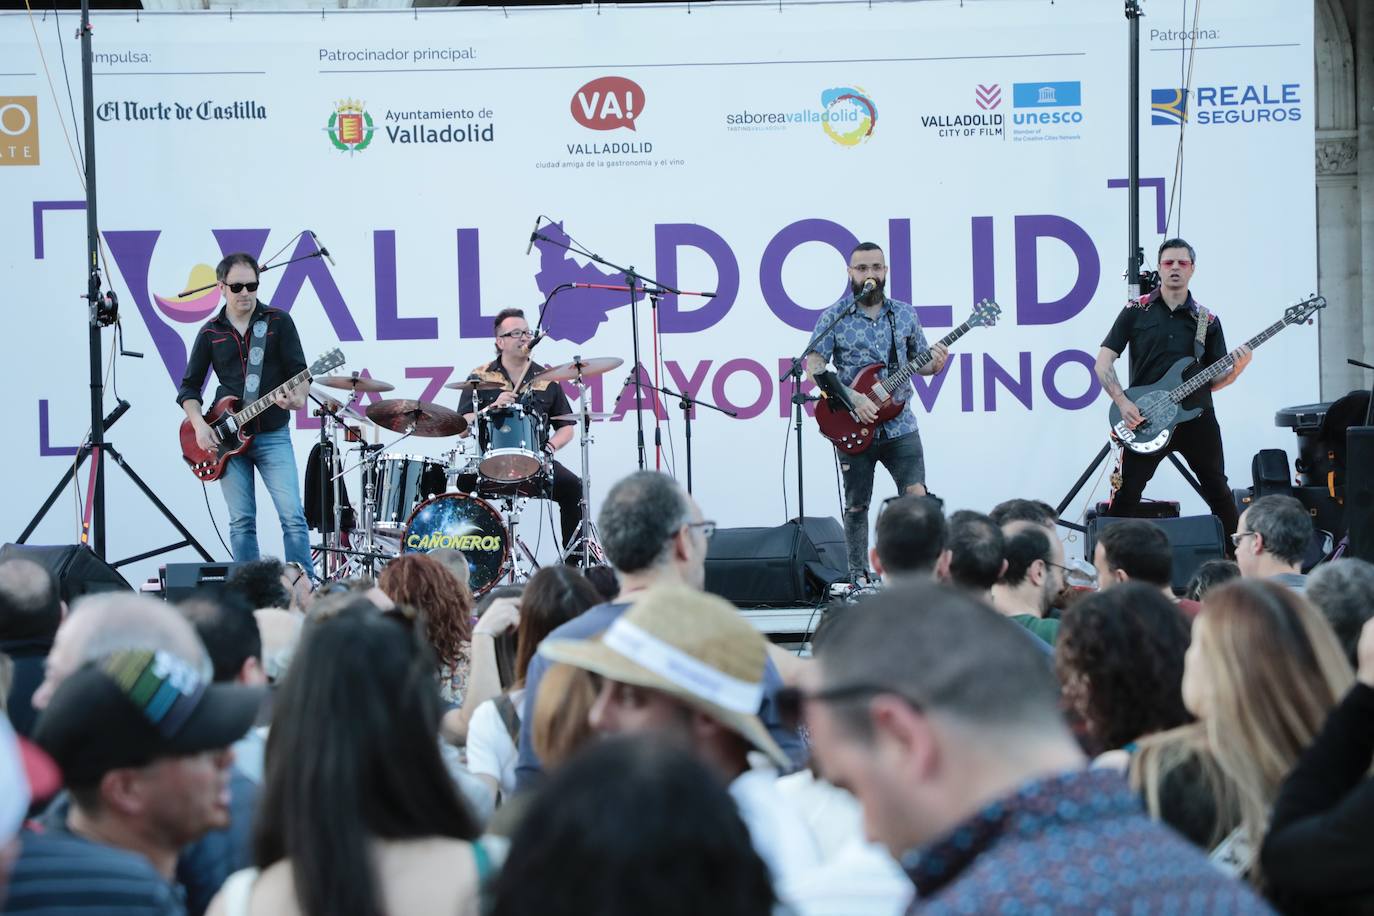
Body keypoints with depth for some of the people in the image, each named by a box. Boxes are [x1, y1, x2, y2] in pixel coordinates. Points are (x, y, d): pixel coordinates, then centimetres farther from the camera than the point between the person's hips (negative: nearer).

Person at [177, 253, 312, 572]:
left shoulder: (278, 321, 2)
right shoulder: (210, 333, 7)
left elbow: (299, 372, 0)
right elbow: (188, 388, 11)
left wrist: (297, 397, -22)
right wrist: (199, 424, -5)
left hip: (273, 435, -2)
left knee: (293, 516, -11)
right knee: (241, 521, 2)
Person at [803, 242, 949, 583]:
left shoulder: (904, 315, 9)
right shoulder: (834, 317, -2)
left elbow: (919, 362, 17)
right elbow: (814, 367, -9)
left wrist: (935, 364, -8)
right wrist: (852, 399, -20)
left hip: (899, 426, 2)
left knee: (917, 497, -11)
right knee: (856, 506, 6)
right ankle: (859, 576, 18)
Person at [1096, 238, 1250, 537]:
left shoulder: (1207, 321, 9)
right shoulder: (1136, 311, 2)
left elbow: (1213, 381, 10)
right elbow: (1103, 362, -1)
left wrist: (1236, 369, -12)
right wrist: (1122, 402, -14)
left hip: (1197, 419, 2)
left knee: (1218, 492, 9)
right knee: (1126, 495, -7)